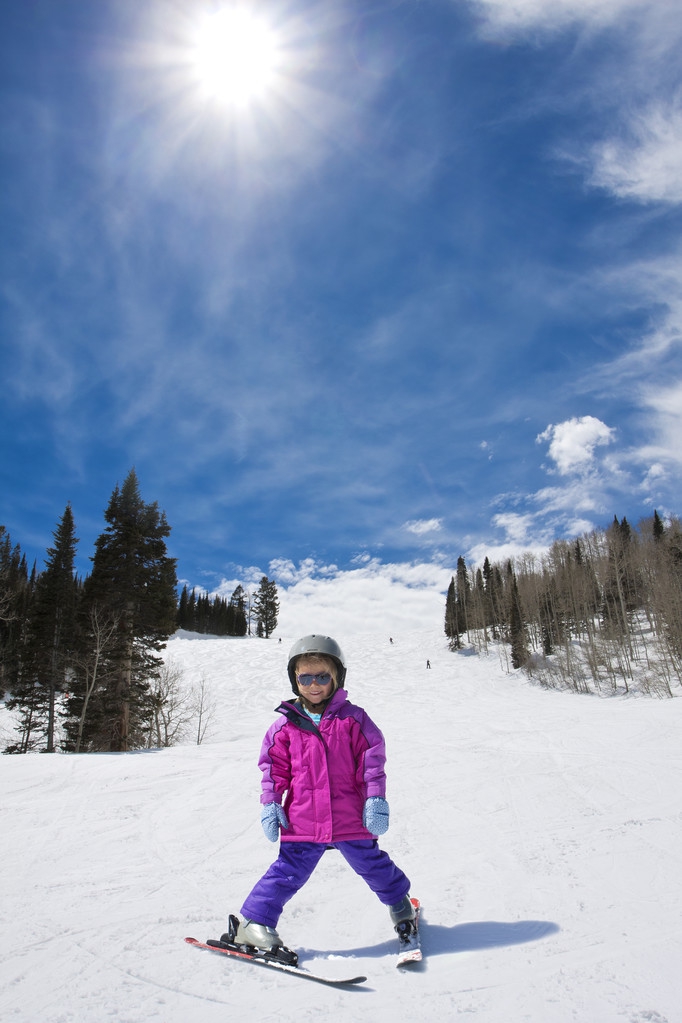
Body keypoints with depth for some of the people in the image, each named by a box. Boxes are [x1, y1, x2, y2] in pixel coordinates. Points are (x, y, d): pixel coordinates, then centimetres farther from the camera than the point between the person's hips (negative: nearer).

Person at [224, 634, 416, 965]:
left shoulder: (352, 719, -3)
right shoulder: (286, 725, 0)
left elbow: (372, 759, -1)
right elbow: (274, 766, 7)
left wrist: (376, 799, -5)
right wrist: (270, 803, 1)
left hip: (351, 819, 1)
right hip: (302, 822, 0)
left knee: (373, 864, 17)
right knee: (288, 872, 2)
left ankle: (401, 904, 44)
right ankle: (252, 924, 20)